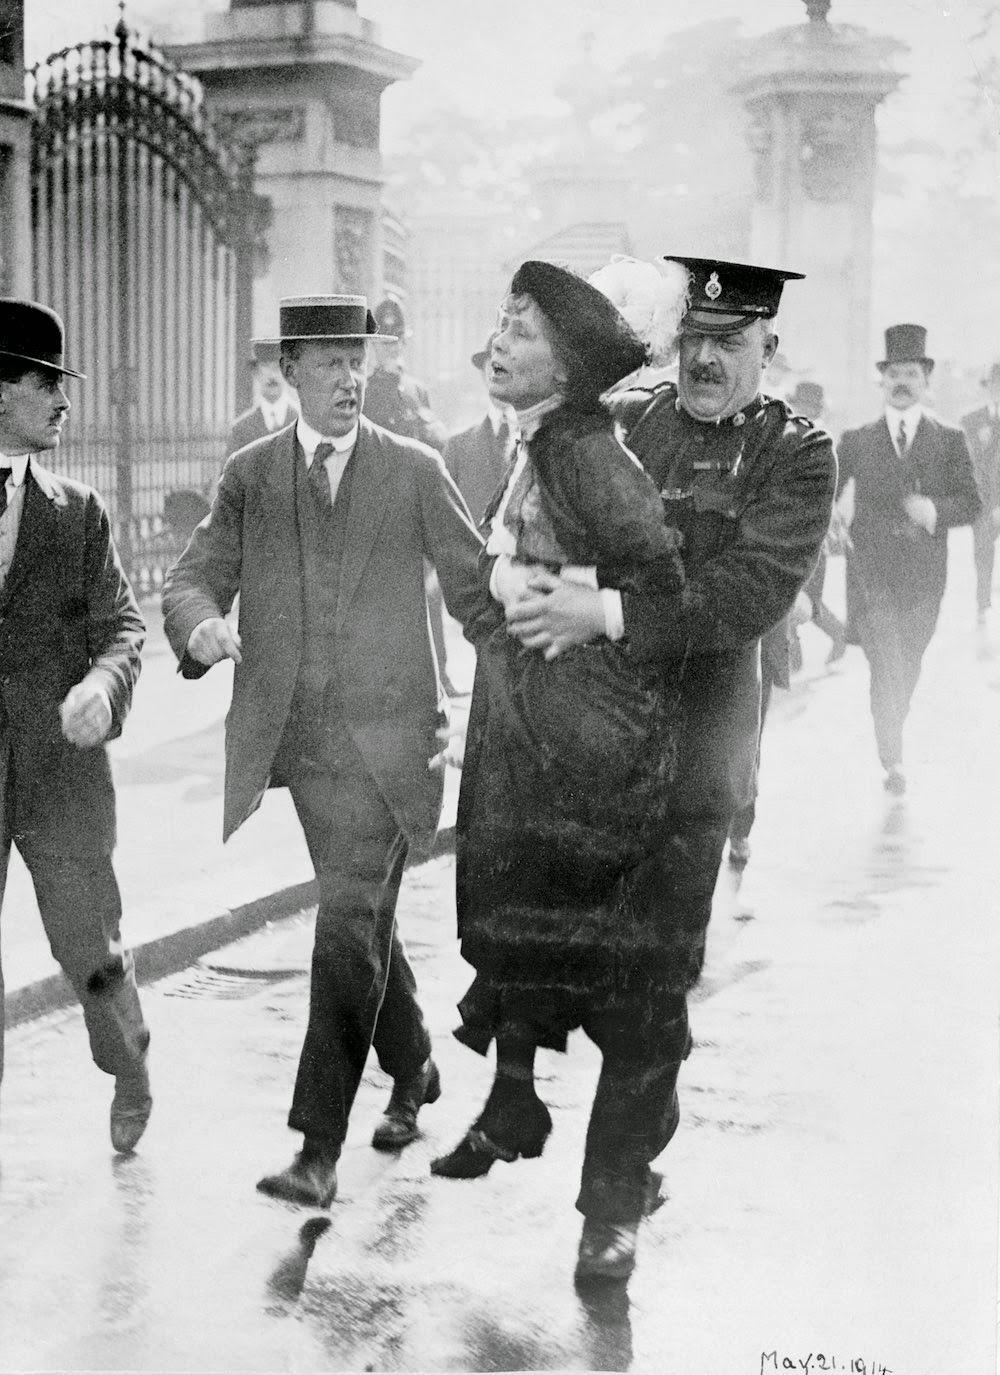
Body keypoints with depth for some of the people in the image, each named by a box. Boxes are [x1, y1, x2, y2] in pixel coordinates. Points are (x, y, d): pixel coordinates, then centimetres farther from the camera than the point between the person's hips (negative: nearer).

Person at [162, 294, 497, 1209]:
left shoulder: (415, 471, 2)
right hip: (293, 738, 3)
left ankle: (319, 1149, -12)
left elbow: (476, 585, 7)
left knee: (350, 921, -13)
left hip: (384, 734, -3)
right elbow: (192, 579, 3)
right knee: (365, 919, 16)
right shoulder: (248, 475, 8)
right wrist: (201, 625, -20)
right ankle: (413, 1070, 40)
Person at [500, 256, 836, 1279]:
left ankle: (615, 1202, 11)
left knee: (655, 974, 0)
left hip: (686, 743, -3)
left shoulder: (796, 455, -3)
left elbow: (751, 597, -16)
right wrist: (520, 574, -9)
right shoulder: (619, 421, 9)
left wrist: (607, 615, -23)